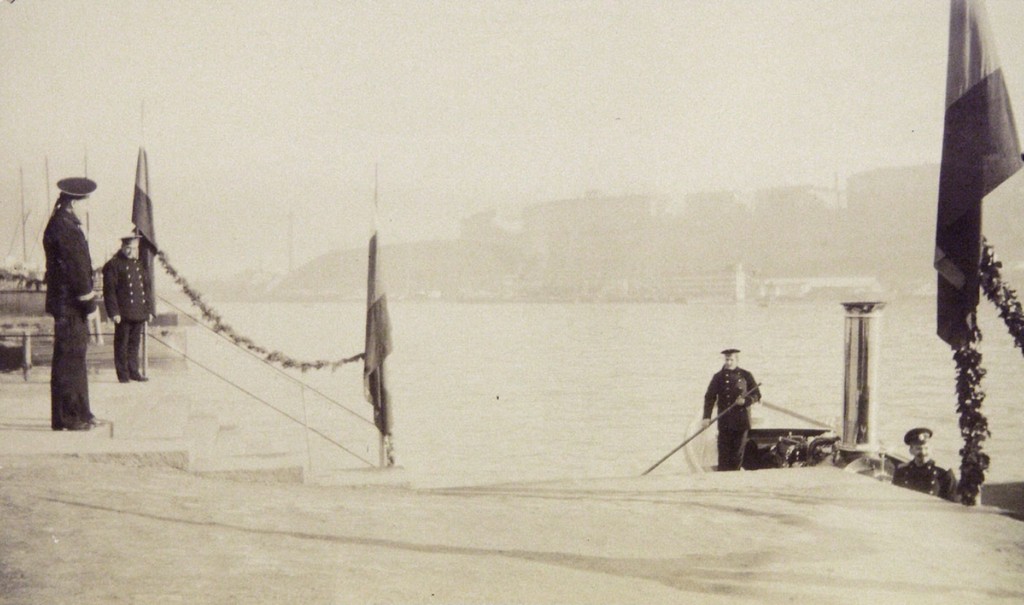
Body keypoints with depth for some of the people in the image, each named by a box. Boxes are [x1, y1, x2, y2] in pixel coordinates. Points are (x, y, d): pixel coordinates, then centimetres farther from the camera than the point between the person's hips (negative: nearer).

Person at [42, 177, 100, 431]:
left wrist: (87, 299, 19)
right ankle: (65, 418, -2)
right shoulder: (64, 229, -16)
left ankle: (79, 413, 24)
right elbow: (76, 269, -19)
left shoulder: (66, 225, 16)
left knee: (75, 357, 15)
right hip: (69, 305, -11)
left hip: (70, 305, 11)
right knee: (69, 360, -6)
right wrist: (89, 302, -16)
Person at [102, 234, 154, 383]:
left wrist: (149, 309, 12)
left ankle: (134, 372, 16)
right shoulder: (113, 265, -4)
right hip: (123, 314, -5)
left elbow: (147, 287, 18)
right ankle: (123, 374, 5)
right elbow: (109, 291, -8)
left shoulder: (140, 264, 15)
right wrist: (114, 312, -14)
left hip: (139, 313, 5)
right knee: (122, 344, 0)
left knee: (135, 343, 10)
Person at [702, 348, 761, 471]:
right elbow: (709, 397, 0)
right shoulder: (719, 377, 4)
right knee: (724, 452, -5)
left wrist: (745, 401, -11)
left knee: (738, 452, 3)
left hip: (741, 421, 1)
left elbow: (757, 395, 10)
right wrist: (707, 417, -11)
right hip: (725, 421, -1)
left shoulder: (745, 375, 7)